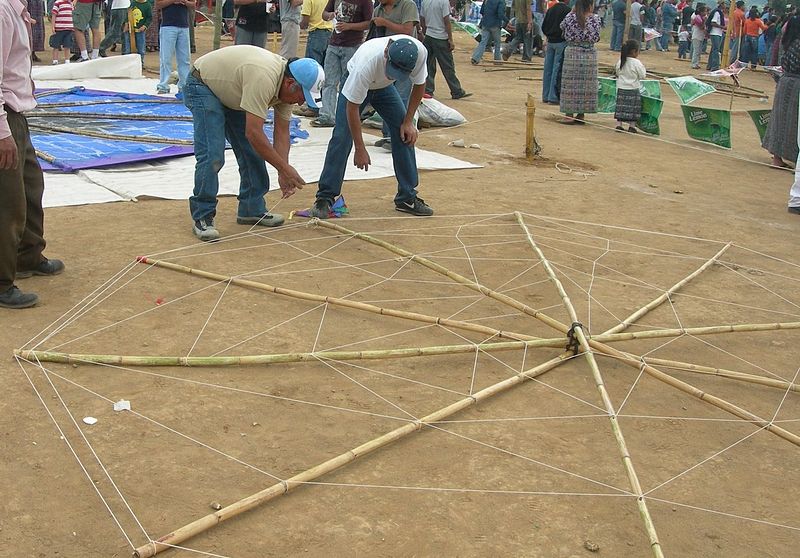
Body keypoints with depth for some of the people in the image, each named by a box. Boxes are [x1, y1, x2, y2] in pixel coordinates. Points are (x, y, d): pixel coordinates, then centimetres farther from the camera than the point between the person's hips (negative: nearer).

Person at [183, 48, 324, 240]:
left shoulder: (286, 85, -10)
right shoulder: (264, 79, -38)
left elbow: (281, 133, -4)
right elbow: (254, 133, -37)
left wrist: (284, 172, -11)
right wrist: (285, 168, -30)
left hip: (230, 92, 9)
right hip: (202, 86, -9)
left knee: (253, 151, 5)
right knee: (212, 156, -17)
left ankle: (251, 209, 15)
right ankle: (202, 217, -7)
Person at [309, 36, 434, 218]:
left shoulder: (420, 53, -34)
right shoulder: (367, 62, -45)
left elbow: (419, 85, -11)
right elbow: (352, 107, -34)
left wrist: (408, 121, -13)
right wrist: (360, 149, -30)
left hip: (384, 87, 4)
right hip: (355, 85, -4)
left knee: (405, 134, -4)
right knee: (342, 137, -15)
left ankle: (407, 197, 6)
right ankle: (324, 198, -7)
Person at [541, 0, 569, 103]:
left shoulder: (551, 9, 9)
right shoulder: (567, 10, -10)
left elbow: (543, 26, 10)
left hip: (550, 41, 6)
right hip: (561, 42, -6)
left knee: (547, 70, 9)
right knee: (558, 70, -4)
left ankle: (545, 96, 14)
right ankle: (553, 97, -5)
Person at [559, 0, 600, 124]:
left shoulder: (571, 17, -6)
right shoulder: (595, 19, -5)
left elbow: (562, 26, 14)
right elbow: (597, 38, 5)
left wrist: (572, 11, 20)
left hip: (572, 54, -1)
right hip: (589, 55, 1)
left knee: (570, 85, 4)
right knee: (586, 85, 9)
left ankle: (569, 115, 2)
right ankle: (581, 115, 12)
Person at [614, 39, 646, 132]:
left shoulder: (620, 61, 1)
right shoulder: (636, 63, -14)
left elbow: (617, 73, 12)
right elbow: (642, 76, -8)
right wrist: (642, 67, 6)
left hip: (621, 89, 5)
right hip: (633, 89, -5)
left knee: (621, 107, 8)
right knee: (633, 108, 2)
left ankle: (619, 124, 6)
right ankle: (632, 126, 3)